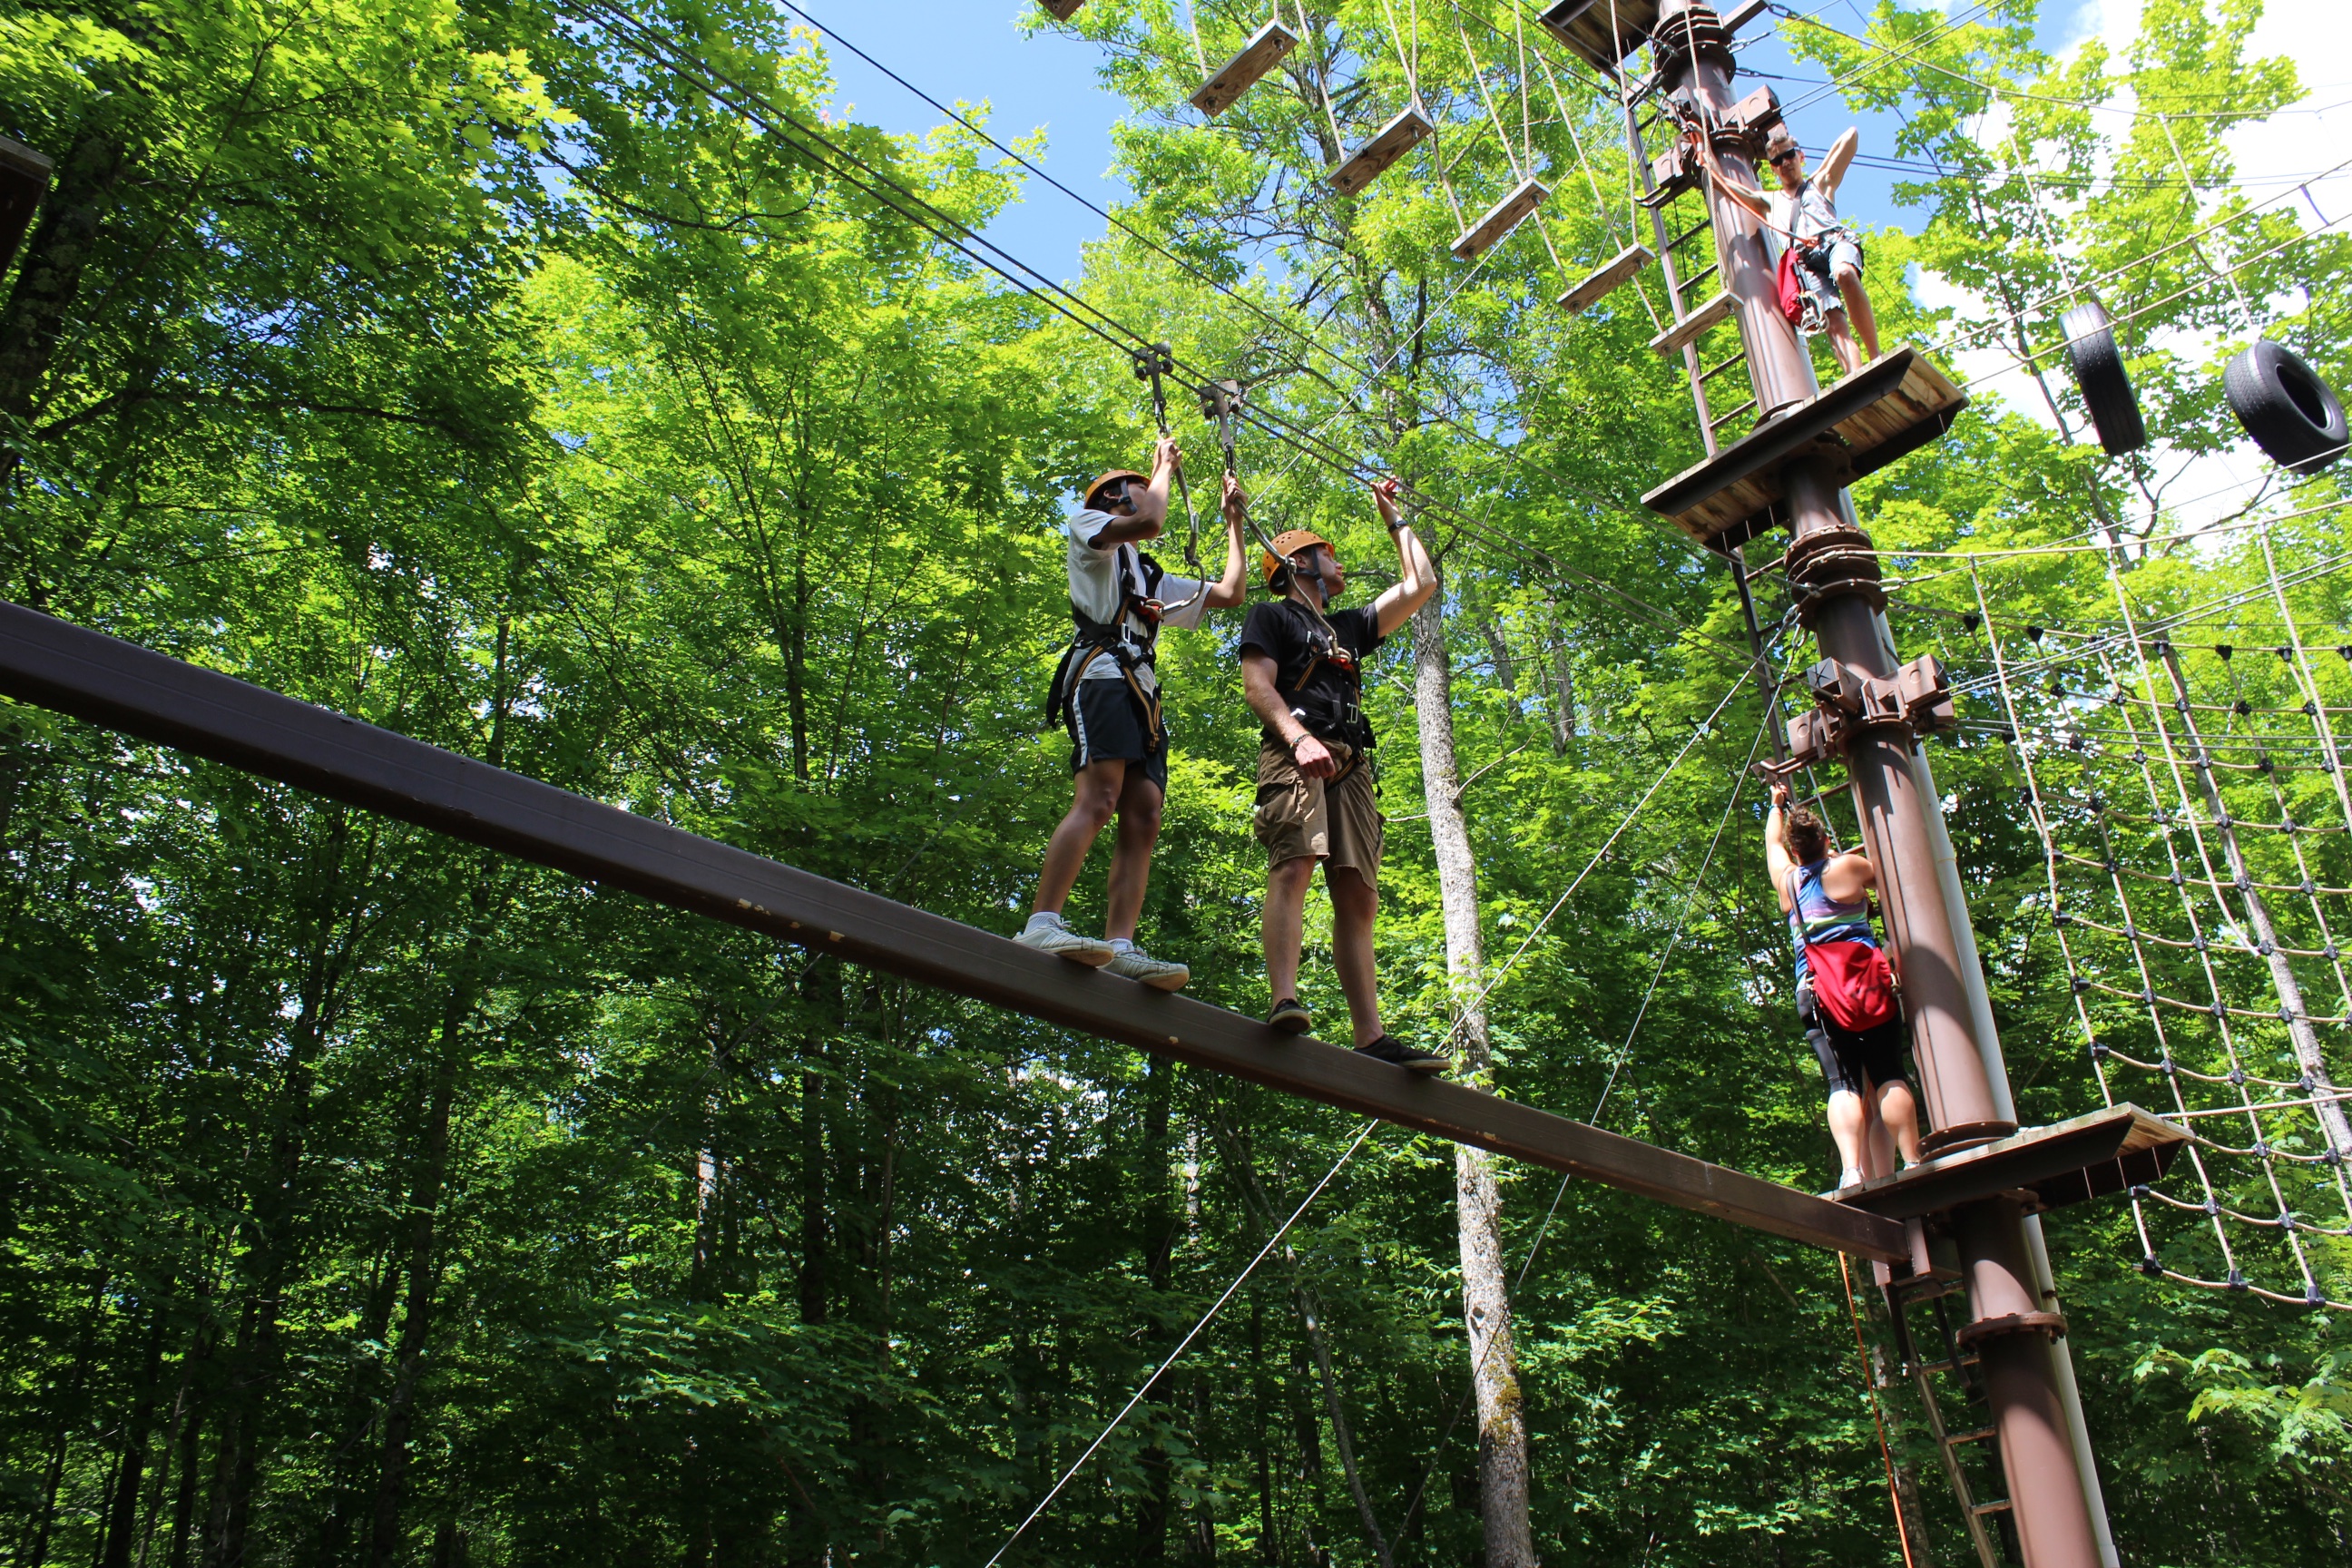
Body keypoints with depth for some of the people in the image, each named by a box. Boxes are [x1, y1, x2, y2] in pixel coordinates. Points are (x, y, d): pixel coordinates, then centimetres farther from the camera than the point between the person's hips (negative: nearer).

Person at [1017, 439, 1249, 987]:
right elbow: (1150, 522, -2)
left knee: (1143, 819, -9)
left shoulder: (1152, 578, 39)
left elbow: (1229, 593, 36)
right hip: (1103, 674, -8)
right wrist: (1165, 464, 15)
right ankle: (1042, 923, -36)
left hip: (1144, 695, 8)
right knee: (1099, 798, -27)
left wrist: (1234, 523, 40)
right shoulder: (1087, 523, 19)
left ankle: (1119, 947, -19)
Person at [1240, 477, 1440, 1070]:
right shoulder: (1271, 617, 16)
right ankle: (1285, 1002, -43)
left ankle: (1371, 1039, -14)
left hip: (1350, 766, 6)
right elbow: (1258, 684, -1)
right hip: (1294, 755, -6)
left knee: (1357, 897, -5)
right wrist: (1299, 737, -18)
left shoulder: (1348, 626, 36)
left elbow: (1420, 584, 39)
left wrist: (1393, 518, 44)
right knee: (1295, 862, -28)